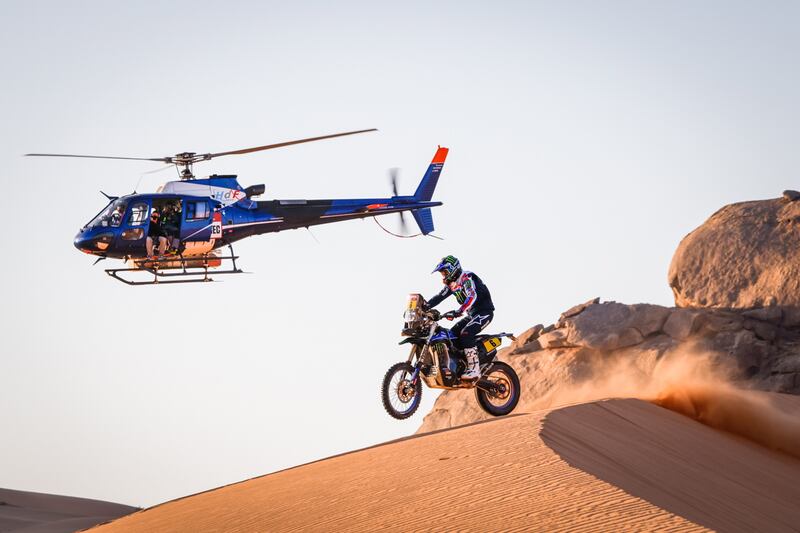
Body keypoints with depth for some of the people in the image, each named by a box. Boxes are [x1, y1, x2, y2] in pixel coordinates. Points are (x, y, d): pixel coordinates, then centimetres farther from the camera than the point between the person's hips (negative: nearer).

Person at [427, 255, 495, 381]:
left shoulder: (467, 278, -18)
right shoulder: (452, 284, 11)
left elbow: (472, 296, -34)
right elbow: (439, 297, 10)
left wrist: (457, 312, -45)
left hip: (484, 312, -10)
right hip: (472, 314, 10)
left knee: (466, 334, -29)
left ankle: (474, 369, -33)